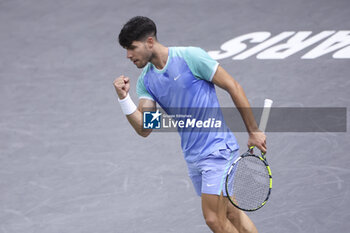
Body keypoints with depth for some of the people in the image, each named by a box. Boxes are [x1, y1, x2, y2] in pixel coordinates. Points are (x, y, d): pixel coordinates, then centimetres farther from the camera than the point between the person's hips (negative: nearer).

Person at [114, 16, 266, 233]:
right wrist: (124, 98, -16)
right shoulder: (146, 80, 6)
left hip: (217, 149, -7)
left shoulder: (191, 57, -13)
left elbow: (233, 87, -7)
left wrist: (254, 132, -6)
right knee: (232, 215, 14)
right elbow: (144, 128, -1)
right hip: (193, 157, 7)